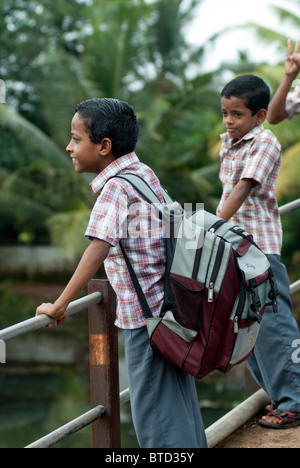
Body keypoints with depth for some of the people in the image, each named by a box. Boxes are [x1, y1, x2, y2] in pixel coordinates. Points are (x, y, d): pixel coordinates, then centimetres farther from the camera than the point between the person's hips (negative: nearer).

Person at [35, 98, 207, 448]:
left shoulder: (116, 186, -18)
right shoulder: (143, 172, 8)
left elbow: (98, 249, -29)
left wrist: (60, 305, -26)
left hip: (146, 314, -9)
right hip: (173, 303, 9)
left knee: (155, 410, 0)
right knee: (177, 403, 19)